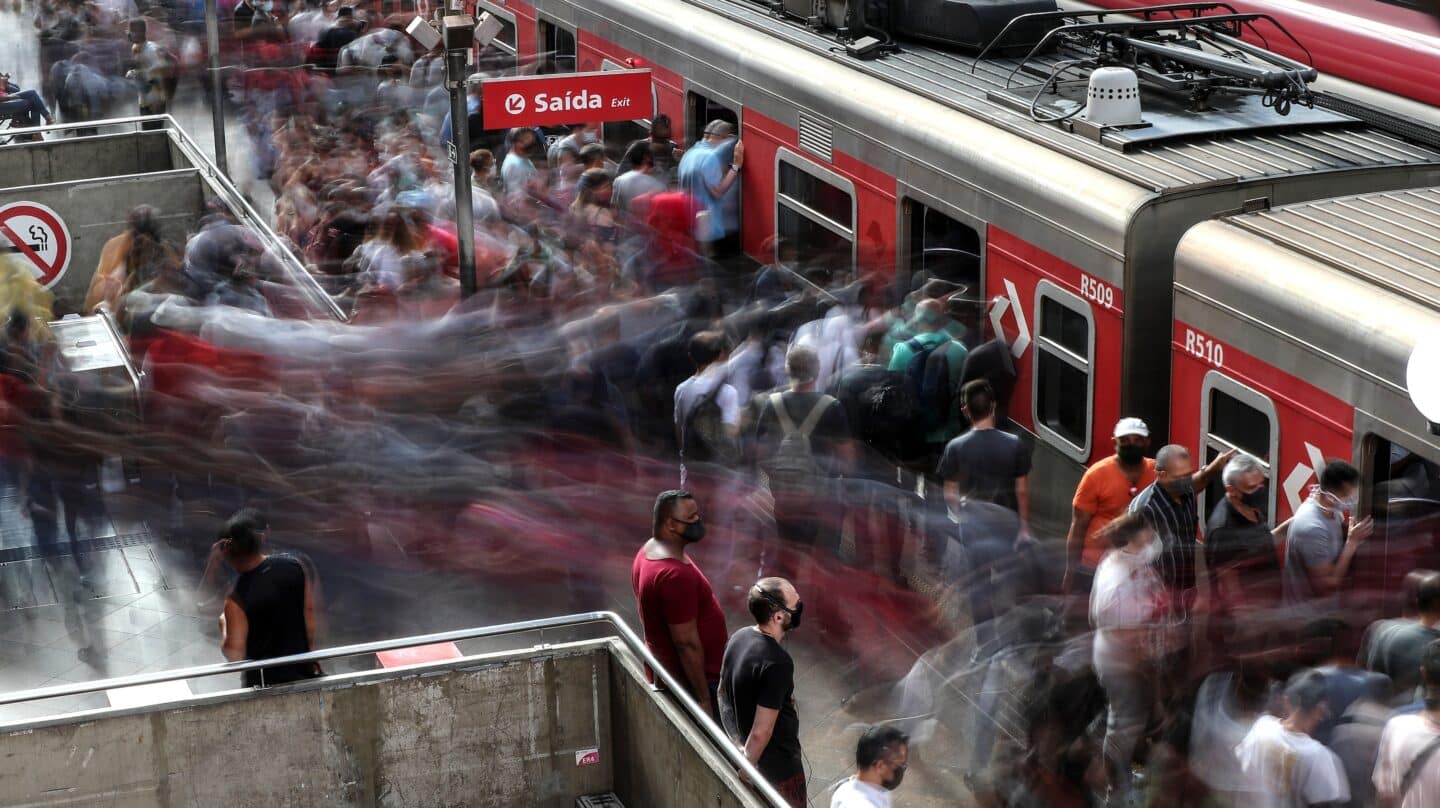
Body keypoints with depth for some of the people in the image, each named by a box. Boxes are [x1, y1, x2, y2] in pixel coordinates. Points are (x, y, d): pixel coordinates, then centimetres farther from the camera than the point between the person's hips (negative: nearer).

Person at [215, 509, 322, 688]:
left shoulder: (238, 597, -25)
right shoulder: (294, 566, -10)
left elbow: (234, 654, -20)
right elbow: (309, 613, 1)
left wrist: (224, 626, 0)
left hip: (265, 681, -4)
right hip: (303, 671, 4)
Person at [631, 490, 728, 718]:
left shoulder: (649, 552, 2)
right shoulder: (675, 574, -30)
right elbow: (687, 643, -27)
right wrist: (704, 698, -21)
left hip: (666, 671, 10)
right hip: (690, 680, -10)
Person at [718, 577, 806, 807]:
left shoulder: (739, 637, -7)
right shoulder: (776, 662, -32)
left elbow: (723, 693, 6)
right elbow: (761, 731, -30)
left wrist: (737, 743, 10)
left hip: (744, 749, 8)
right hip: (778, 764, -8)